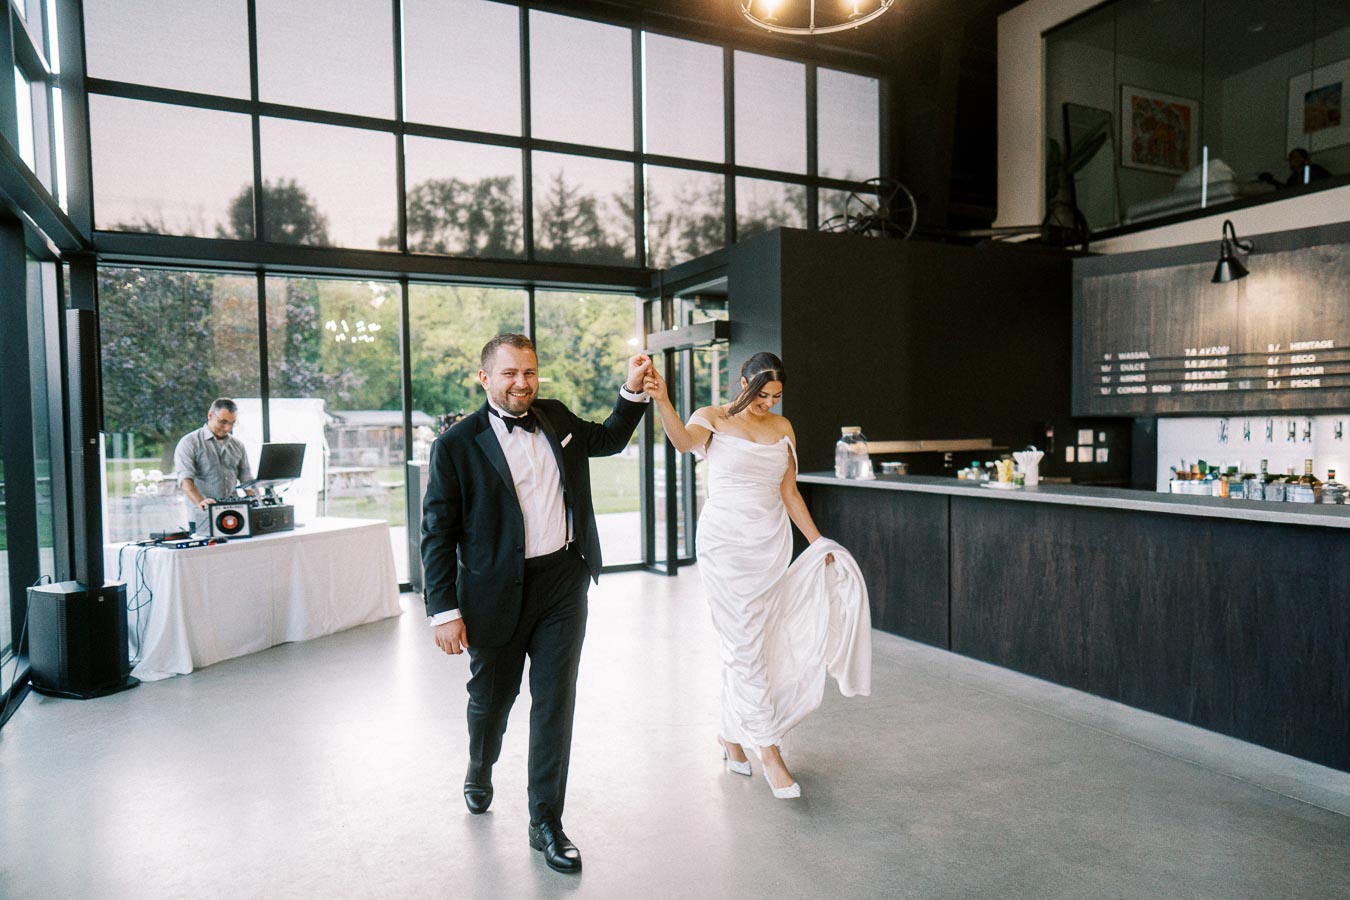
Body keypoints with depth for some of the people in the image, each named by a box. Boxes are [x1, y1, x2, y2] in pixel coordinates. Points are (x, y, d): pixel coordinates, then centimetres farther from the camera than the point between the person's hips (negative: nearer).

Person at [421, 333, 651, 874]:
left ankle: (545, 822, 20)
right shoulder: (456, 445, -9)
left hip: (564, 584, 3)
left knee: (555, 703, 5)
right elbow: (438, 533, -7)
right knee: (491, 698, 17)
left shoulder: (556, 419, 5)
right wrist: (444, 611, -10)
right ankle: (479, 773, 50)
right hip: (497, 592, -2)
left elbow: (608, 440, 25)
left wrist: (633, 390, 10)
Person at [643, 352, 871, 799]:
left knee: (746, 642, 12)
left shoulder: (782, 428, 10)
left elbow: (789, 493, 13)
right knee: (745, 644, -5)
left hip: (772, 544, 5)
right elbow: (683, 440, -28)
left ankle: (732, 733, 29)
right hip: (726, 543, -5)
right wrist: (662, 401, -46)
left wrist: (818, 543, 8)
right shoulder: (712, 419, -4)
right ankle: (769, 749, 2)